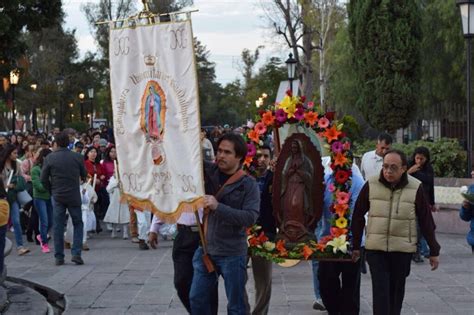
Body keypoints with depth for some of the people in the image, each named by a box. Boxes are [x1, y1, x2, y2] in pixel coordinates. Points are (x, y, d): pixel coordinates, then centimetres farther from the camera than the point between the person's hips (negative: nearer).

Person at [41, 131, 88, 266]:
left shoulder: (49, 158, -5)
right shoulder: (77, 157, -5)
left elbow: (43, 179, -3)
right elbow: (84, 175, 6)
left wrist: (52, 190, 12)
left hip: (57, 196, 0)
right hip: (74, 196, 0)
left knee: (58, 227, 7)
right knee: (78, 224, 11)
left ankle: (59, 257, 7)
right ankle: (76, 253, 0)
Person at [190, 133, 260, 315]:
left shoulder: (248, 185, -9)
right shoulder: (208, 172, 2)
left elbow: (250, 217, -20)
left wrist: (218, 207, -26)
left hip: (232, 254, -4)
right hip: (205, 250, 4)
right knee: (197, 299, 11)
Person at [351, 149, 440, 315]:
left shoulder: (415, 188, -4)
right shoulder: (371, 185, -3)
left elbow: (426, 221, -1)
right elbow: (358, 216, 3)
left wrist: (434, 251, 0)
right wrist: (355, 246, 4)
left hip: (403, 249, 1)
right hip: (375, 248, -1)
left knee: (397, 290, 11)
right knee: (380, 290, -6)